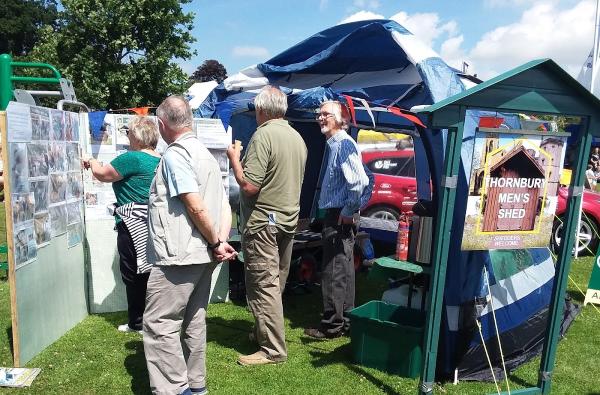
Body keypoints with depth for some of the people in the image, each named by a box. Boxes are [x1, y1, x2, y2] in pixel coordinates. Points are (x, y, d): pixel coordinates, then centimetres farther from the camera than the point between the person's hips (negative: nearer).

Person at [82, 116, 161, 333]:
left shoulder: (133, 158, -16)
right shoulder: (160, 160, 7)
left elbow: (102, 174, -5)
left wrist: (92, 162, 14)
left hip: (134, 226, -7)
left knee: (133, 275, 6)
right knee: (148, 271, 15)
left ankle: (137, 322, 16)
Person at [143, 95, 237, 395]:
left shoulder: (175, 154, -12)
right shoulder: (205, 154, 16)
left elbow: (196, 206, -21)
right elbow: (224, 206, 11)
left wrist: (216, 243, -10)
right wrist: (220, 243, 0)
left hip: (178, 257, -9)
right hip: (202, 256, 9)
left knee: (159, 324, -1)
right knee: (193, 322, 16)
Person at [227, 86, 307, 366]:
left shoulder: (263, 135, -16)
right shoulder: (297, 138, 9)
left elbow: (249, 186, -22)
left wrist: (234, 159, -6)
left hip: (263, 221, -8)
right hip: (289, 219, 8)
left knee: (263, 285, -2)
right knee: (276, 283, 17)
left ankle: (273, 349, 2)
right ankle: (264, 332, 32)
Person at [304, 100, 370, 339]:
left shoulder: (344, 144, -15)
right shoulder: (334, 144, 16)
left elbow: (359, 181, -27)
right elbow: (359, 181, 23)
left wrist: (349, 211, -19)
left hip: (340, 217, -11)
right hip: (336, 216, 11)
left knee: (334, 272, -3)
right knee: (343, 272, 16)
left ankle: (332, 326, 7)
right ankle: (344, 321, 28)